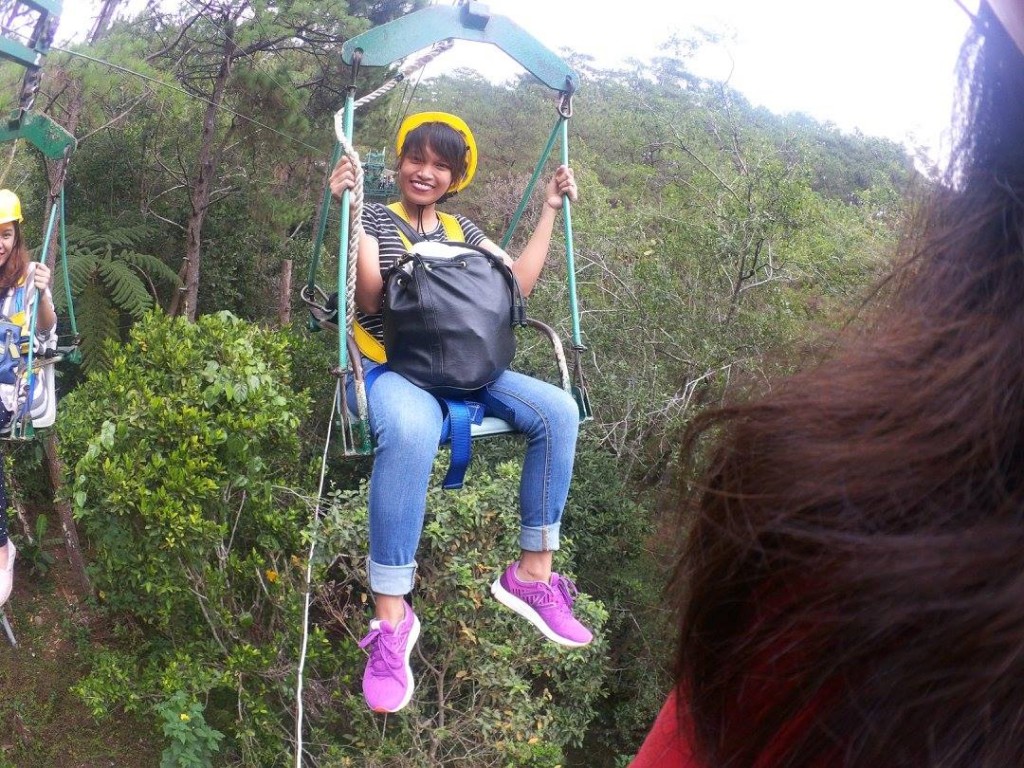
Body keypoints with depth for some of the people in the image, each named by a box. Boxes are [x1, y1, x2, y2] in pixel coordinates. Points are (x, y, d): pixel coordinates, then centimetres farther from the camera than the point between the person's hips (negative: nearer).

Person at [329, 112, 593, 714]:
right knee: (412, 428, -42)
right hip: (389, 367, -5)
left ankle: (533, 574, -8)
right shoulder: (375, 218, 5)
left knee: (557, 410, -18)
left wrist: (550, 210, 14)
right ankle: (391, 615, -35)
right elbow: (369, 296, -11)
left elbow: (520, 282, 11)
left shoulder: (462, 228, 20)